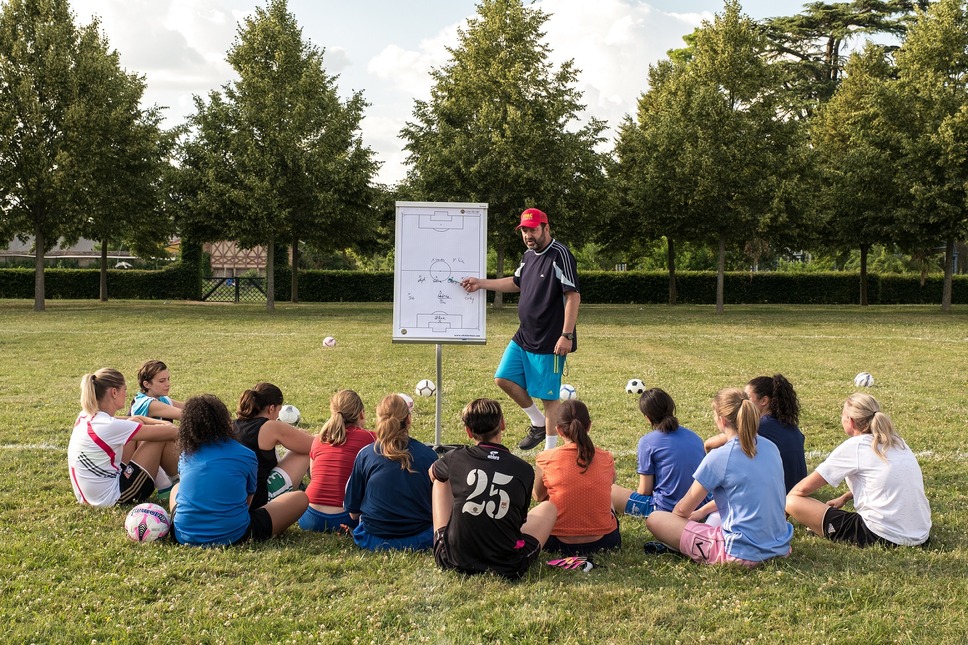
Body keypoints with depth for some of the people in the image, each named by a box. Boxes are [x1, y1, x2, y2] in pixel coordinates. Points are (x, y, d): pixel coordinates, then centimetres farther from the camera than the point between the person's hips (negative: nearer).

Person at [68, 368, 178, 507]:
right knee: (161, 437, -4)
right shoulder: (109, 426, -24)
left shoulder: (85, 416, 2)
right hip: (111, 499, -9)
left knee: (135, 422, 13)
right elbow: (170, 433, -19)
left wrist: (163, 423, -1)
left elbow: (136, 419, 14)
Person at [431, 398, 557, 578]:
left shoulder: (456, 458, -5)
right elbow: (521, 519, 9)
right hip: (507, 568, 0)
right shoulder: (524, 470, -7)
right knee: (549, 507, 22)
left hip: (453, 561, 1)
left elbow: (433, 474, 21)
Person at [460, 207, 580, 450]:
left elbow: (573, 296, -20)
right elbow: (516, 283, 29)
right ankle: (538, 423, 26)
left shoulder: (560, 255, -16)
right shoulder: (529, 255, 11)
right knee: (504, 378, 9)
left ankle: (550, 452, 11)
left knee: (548, 396, -1)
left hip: (550, 342, -9)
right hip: (524, 337, 9)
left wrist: (567, 335, -24)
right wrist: (481, 283, 22)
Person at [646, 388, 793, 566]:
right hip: (780, 548, 7)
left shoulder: (719, 457, -14)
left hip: (742, 554, -7)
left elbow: (683, 510, -2)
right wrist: (704, 510, 27)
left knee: (654, 519, 0)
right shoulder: (771, 447, 5)